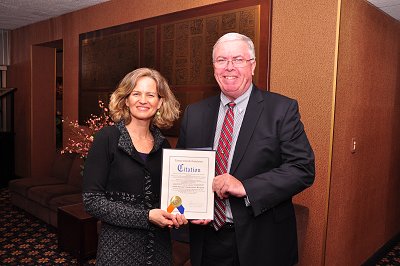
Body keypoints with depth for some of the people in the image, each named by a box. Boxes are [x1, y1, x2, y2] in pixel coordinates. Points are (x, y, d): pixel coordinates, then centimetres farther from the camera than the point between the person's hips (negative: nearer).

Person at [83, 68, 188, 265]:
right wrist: (145, 216, -20)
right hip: (119, 247, -4)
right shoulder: (107, 138, -11)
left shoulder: (163, 145, 1)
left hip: (159, 246, 4)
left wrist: (175, 215, -10)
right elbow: (92, 200, -14)